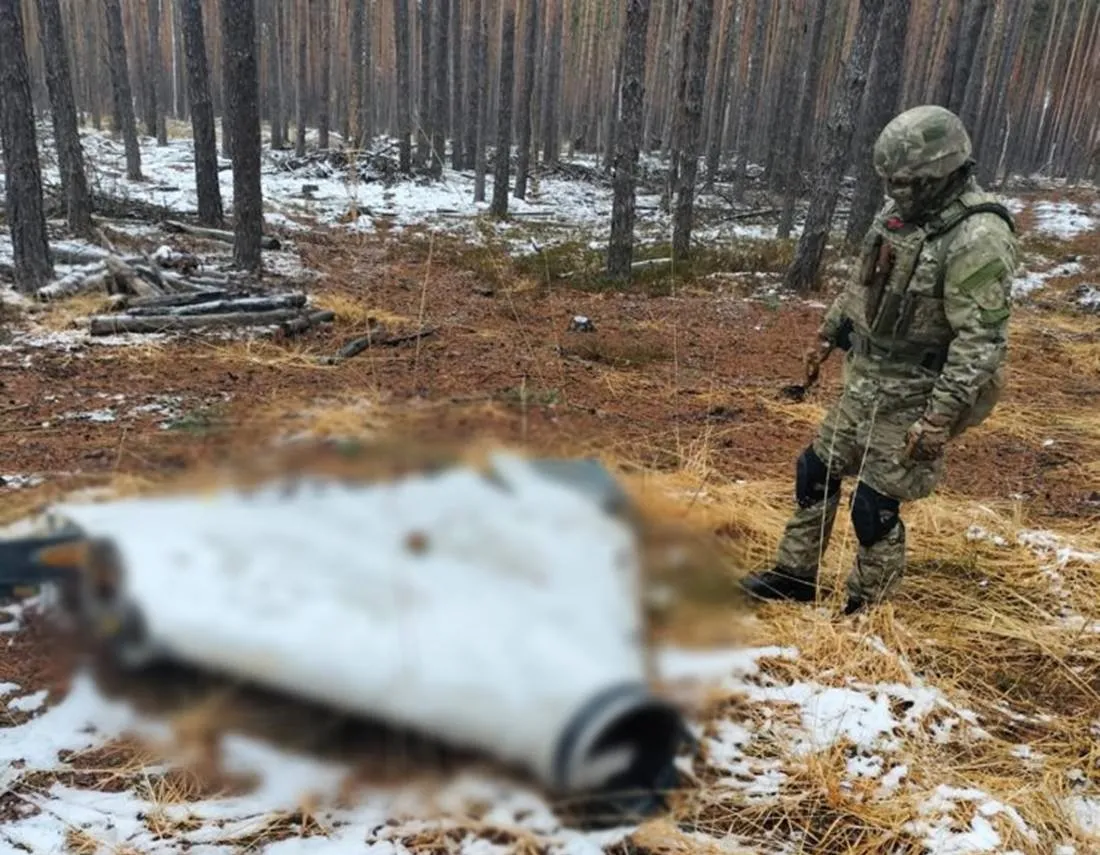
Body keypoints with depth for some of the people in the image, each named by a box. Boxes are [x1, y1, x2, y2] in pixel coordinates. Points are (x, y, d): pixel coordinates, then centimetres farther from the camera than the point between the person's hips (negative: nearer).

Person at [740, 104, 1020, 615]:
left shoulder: (979, 240, -23)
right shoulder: (901, 213, 3)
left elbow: (980, 343, -26)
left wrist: (941, 417, -28)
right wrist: (827, 336, 23)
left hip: (915, 398, -8)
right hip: (867, 382, 8)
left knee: (874, 507, 0)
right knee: (816, 471, 15)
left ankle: (867, 610, 22)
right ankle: (795, 576, 31)